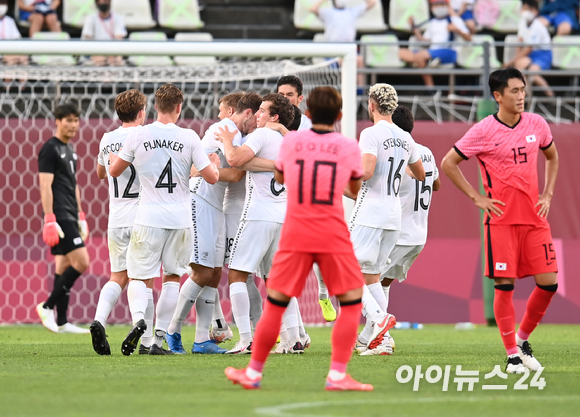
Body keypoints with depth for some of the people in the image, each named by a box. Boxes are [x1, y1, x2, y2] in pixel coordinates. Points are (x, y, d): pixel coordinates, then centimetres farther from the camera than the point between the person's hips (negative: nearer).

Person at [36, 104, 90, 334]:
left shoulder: (70, 151, 18)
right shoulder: (50, 149, -9)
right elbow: (45, 186, -15)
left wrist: (81, 217, 23)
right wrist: (49, 220, -20)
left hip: (70, 217, 9)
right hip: (59, 216, -9)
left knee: (64, 267, 7)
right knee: (81, 263, -14)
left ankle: (62, 322, 7)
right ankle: (47, 307, -7)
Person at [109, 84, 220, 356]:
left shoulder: (139, 135, -3)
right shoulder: (189, 138, -3)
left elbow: (114, 171, 8)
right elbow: (211, 177, -1)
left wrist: (113, 157, 31)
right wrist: (215, 163, 22)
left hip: (148, 219, -1)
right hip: (180, 219, 1)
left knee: (138, 276, 6)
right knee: (172, 277, 13)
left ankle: (138, 318, -25)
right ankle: (159, 339, 7)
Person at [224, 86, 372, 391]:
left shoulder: (291, 141, 2)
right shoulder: (348, 147, -1)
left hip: (295, 233, 2)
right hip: (333, 236, -2)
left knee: (275, 303, 9)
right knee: (351, 302, 5)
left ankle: (253, 373, 16)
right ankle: (337, 375, -6)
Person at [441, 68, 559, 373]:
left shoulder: (536, 124, 5)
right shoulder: (484, 131, -7)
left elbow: (552, 157, 24)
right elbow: (448, 163, 0)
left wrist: (547, 195, 12)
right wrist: (477, 198, -4)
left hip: (534, 217, 4)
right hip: (501, 219, -4)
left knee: (548, 283, -3)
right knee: (505, 285, -6)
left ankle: (522, 338, 19)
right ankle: (512, 355, 3)